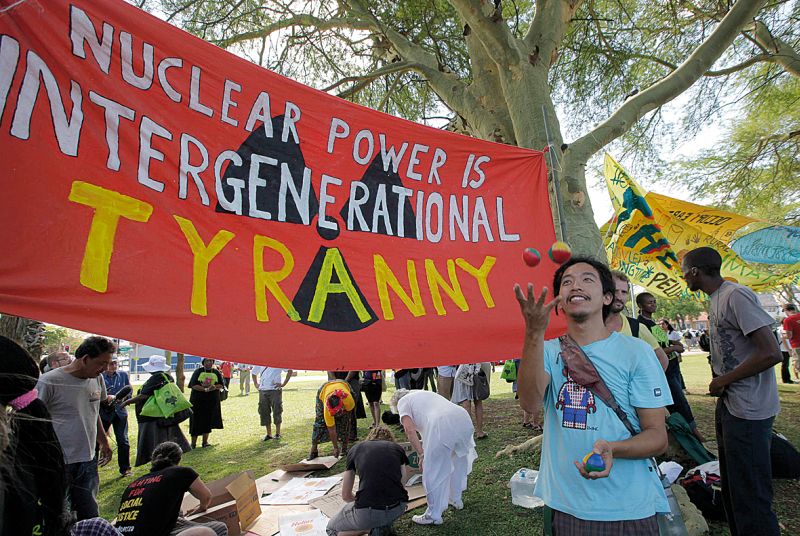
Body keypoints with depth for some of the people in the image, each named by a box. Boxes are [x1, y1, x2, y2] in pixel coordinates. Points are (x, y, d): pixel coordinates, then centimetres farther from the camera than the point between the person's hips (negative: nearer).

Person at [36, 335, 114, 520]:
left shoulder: (97, 380, 7)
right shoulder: (49, 382, -13)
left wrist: (104, 443, 24)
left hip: (88, 461, 6)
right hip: (59, 464, -6)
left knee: (90, 515, 10)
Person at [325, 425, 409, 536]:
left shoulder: (355, 449, 16)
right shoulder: (398, 448, 16)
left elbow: (346, 495, 20)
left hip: (367, 513, -3)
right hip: (399, 509, 3)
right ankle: (385, 526, 11)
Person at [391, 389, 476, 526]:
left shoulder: (402, 401, 17)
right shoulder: (425, 394, 38)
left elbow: (409, 429, -1)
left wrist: (421, 454, 0)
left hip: (442, 426, -8)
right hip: (465, 419, 8)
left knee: (433, 474, 8)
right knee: (458, 462, 29)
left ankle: (433, 516, 20)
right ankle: (456, 500, 47)